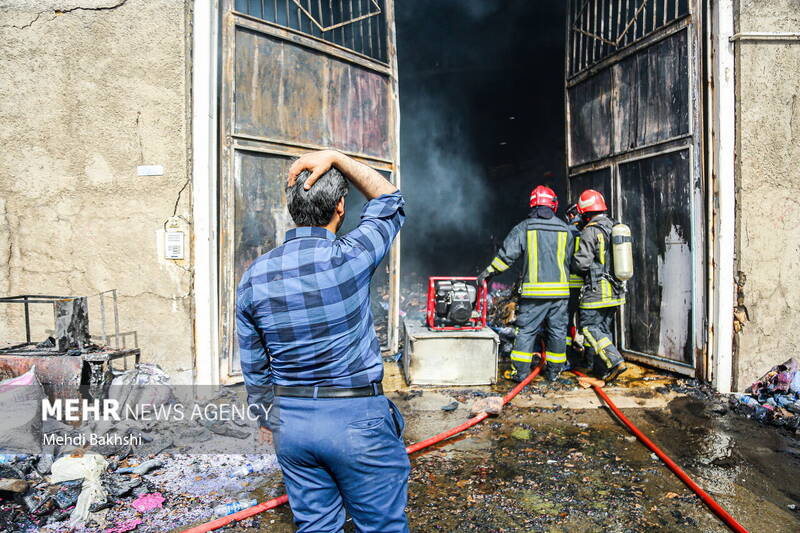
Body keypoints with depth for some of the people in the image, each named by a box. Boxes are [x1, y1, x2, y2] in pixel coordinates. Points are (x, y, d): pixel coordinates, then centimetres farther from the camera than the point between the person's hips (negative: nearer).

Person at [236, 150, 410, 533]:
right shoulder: (349, 257, -17)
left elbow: (253, 366, 7)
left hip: (290, 421, 5)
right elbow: (389, 199, 2)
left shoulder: (254, 276, -2)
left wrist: (265, 419, 20)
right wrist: (335, 158, -2)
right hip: (357, 418, -4)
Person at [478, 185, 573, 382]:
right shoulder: (564, 229, 8)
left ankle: (520, 371, 5)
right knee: (557, 331, 11)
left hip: (534, 290, -2)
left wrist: (488, 272, 3)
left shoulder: (523, 228, -2)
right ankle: (554, 371, 20)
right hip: (560, 290, 3)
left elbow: (506, 255, -6)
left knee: (526, 330, 3)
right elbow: (568, 259, 15)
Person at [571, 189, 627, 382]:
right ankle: (602, 370, 19)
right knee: (604, 328, 14)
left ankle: (615, 361, -9)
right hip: (615, 291, 8)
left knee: (590, 327, 0)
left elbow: (582, 263, -18)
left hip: (596, 290, -8)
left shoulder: (591, 231, -14)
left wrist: (570, 265, 3)